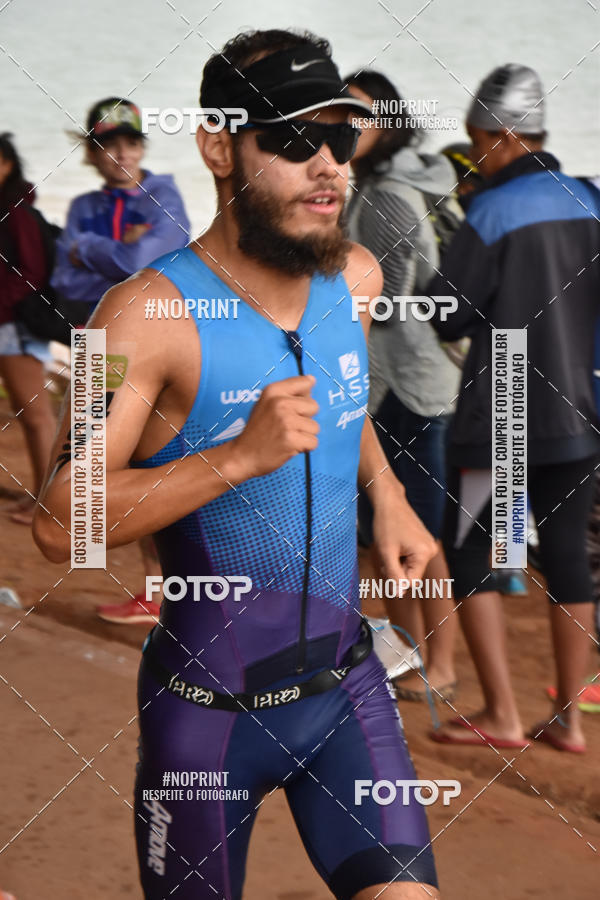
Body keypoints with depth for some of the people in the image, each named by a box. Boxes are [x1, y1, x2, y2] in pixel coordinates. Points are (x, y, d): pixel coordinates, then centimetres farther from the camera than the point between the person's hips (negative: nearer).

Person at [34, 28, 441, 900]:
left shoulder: (355, 278, 1)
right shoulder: (151, 313, -19)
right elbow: (60, 523, -26)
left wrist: (385, 494, 8)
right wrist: (242, 457, -33)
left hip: (347, 681, 5)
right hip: (209, 706, -4)